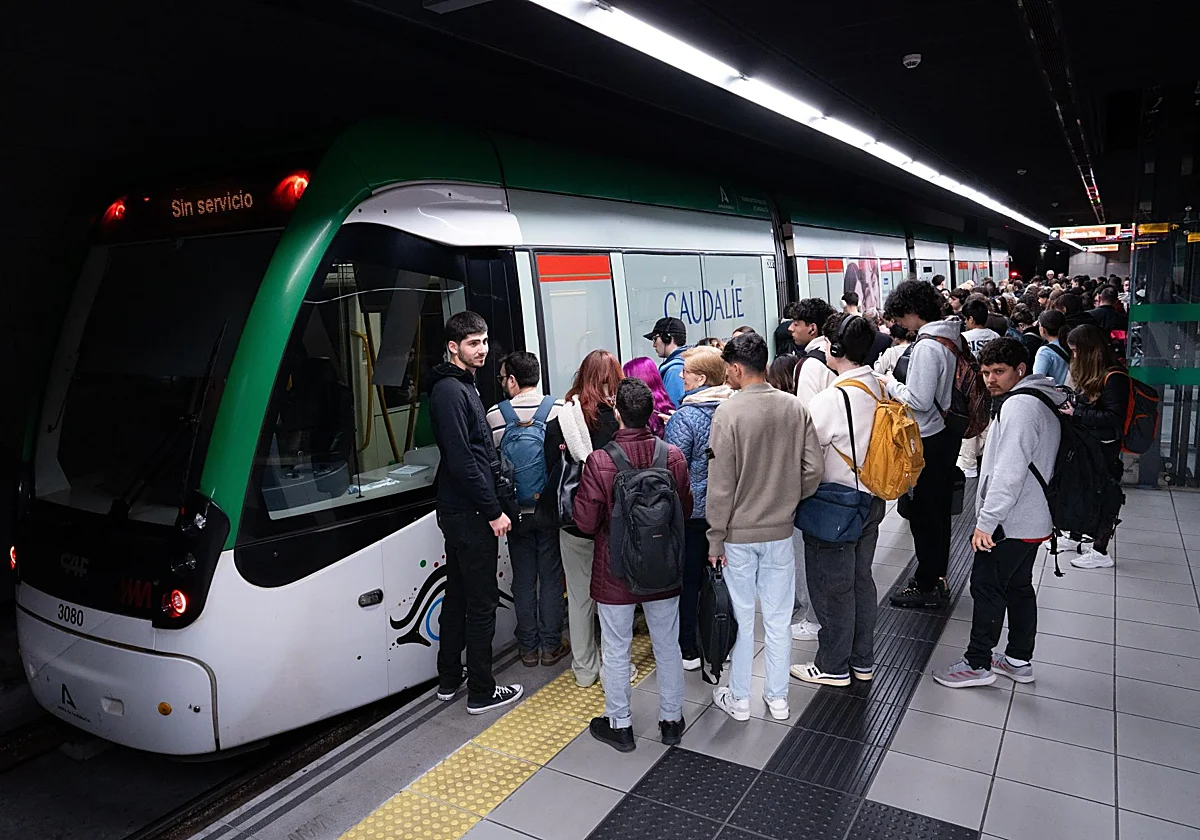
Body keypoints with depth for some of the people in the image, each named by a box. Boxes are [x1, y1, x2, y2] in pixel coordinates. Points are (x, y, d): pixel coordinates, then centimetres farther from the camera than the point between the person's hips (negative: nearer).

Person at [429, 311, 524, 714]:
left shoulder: (462, 386, 15)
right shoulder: (451, 391, -17)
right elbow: (462, 460, -22)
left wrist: (491, 503, 16)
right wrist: (493, 511, -19)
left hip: (458, 511, 10)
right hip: (470, 514, -10)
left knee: (459, 594, 18)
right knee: (482, 601, -1)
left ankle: (449, 680, 30)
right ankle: (482, 692, 11)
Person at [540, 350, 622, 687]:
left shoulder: (559, 421, -6)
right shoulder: (620, 419, -14)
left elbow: (552, 473, 1)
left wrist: (552, 509, 14)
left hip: (574, 523, 2)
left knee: (579, 594, 15)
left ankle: (585, 669, 28)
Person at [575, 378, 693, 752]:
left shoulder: (599, 461, -21)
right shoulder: (673, 456, -12)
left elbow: (585, 522, -16)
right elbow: (686, 510, 0)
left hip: (615, 570, -3)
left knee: (616, 651, 14)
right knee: (667, 647, 18)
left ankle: (619, 724, 28)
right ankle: (672, 720, 33)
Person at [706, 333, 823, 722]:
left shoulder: (729, 412, -18)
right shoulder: (795, 407, -5)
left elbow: (720, 485, -16)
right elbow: (814, 469, -2)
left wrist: (716, 539, -7)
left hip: (738, 533, -3)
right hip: (780, 532, 4)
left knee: (740, 618, 11)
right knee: (778, 619, 15)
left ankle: (738, 698, 25)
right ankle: (777, 697, 28)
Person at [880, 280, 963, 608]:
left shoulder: (926, 346, -23)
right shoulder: (953, 336, 6)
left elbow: (918, 401, -25)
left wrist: (891, 384, -10)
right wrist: (899, 383, 10)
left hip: (929, 440, -9)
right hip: (948, 432, 9)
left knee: (923, 511, 3)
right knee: (939, 508, 19)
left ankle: (927, 585, 15)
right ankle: (938, 576, 33)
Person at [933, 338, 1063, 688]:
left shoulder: (1019, 405, -20)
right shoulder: (1042, 402, 14)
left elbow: (1009, 472, -26)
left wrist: (986, 521, -23)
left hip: (1010, 523, -10)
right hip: (1033, 519, 10)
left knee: (987, 587, -1)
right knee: (1019, 586, 17)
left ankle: (978, 663, 9)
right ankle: (1019, 660, 28)